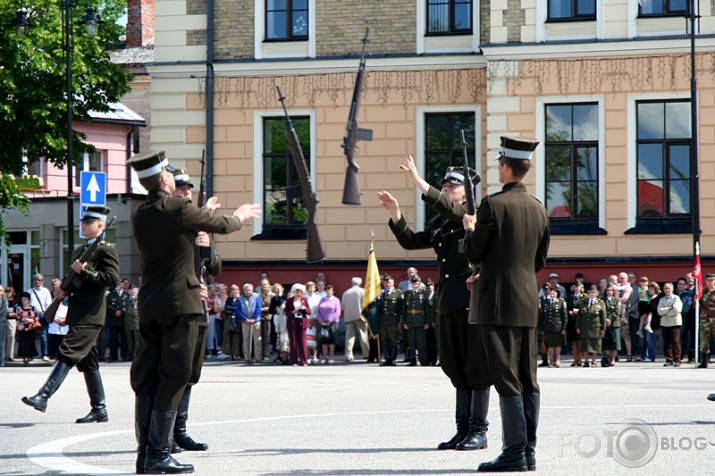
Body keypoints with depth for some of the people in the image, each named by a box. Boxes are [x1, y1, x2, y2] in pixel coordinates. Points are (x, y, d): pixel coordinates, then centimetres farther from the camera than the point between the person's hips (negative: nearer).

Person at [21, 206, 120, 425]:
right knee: (88, 362, 9)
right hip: (78, 314, 10)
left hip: (90, 315, -10)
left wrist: (85, 271, -20)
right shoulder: (80, 250, 21)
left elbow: (112, 279, -18)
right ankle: (99, 409, 12)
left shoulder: (106, 251, -6)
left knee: (68, 353, -16)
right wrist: (64, 289, 12)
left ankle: (43, 396, -22)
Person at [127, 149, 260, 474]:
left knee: (147, 378, 7)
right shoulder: (178, 208, -10)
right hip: (180, 304, -7)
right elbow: (223, 225, 2)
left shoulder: (140, 216, 11)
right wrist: (241, 215, 24)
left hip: (149, 306, 7)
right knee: (174, 378, -5)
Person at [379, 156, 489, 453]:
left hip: (472, 297, -8)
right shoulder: (439, 224, 19)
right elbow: (410, 241, 18)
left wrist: (418, 180, -27)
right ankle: (463, 429, 15)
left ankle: (479, 431, -1)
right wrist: (394, 212, 6)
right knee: (457, 368, 10)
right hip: (449, 302, 8)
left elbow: (448, 207, -22)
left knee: (476, 365, -5)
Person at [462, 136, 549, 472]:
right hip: (529, 303, 7)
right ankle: (529, 451, 10)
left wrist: (470, 229, 12)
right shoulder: (538, 209, 10)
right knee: (528, 379, 8)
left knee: (506, 379, -6)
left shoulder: (493, 205, -11)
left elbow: (473, 255, -6)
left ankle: (514, 452, -7)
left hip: (498, 302, -7)